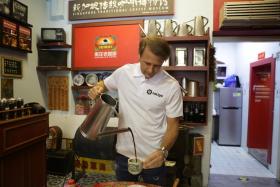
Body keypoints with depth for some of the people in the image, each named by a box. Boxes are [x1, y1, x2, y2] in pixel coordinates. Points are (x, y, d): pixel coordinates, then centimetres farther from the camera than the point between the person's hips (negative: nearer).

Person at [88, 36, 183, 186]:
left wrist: (163, 151, -26)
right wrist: (96, 89, -12)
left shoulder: (172, 86, -15)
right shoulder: (123, 72, -7)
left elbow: (173, 125, -10)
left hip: (152, 157, -2)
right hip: (123, 154, 3)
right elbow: (103, 85, 11)